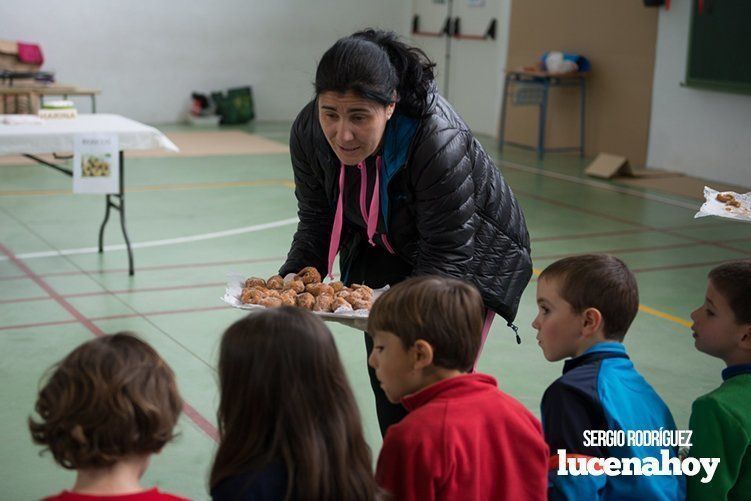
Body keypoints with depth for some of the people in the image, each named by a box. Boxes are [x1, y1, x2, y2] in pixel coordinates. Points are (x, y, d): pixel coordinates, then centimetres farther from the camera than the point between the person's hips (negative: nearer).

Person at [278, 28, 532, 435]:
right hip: (385, 249, 5)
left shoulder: (441, 142, -37)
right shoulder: (308, 132, -21)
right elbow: (316, 223, -9)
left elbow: (445, 255, -33)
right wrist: (291, 280, -25)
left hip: (473, 252, -5)